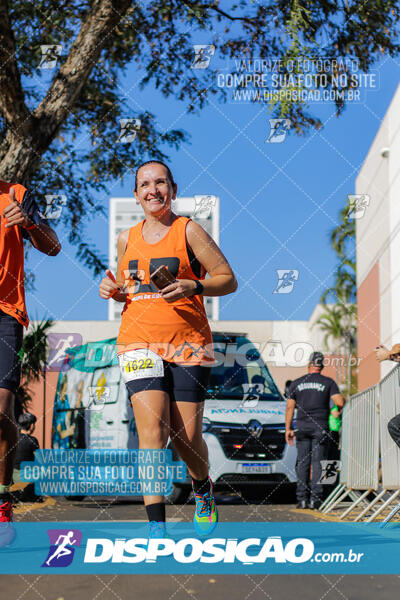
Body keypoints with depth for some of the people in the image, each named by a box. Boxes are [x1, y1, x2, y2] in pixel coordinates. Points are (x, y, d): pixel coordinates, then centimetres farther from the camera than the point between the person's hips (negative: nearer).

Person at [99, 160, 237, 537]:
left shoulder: (188, 230, 0)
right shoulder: (127, 239, 13)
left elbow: (228, 280, 0)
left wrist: (192, 287, -17)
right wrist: (112, 289, 4)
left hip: (188, 344, -2)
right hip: (139, 342, 2)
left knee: (186, 437, 1)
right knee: (152, 429, -15)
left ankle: (203, 491, 35)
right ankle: (156, 526, -14)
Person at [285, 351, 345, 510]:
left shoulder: (297, 383, 7)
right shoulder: (328, 382, 1)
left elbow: (290, 407, 5)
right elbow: (340, 402, -10)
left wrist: (288, 429, 8)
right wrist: (343, 399, 14)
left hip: (302, 426, 2)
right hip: (320, 427, -2)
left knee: (303, 462, 4)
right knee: (318, 463, -1)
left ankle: (302, 498, 1)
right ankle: (315, 499, -6)